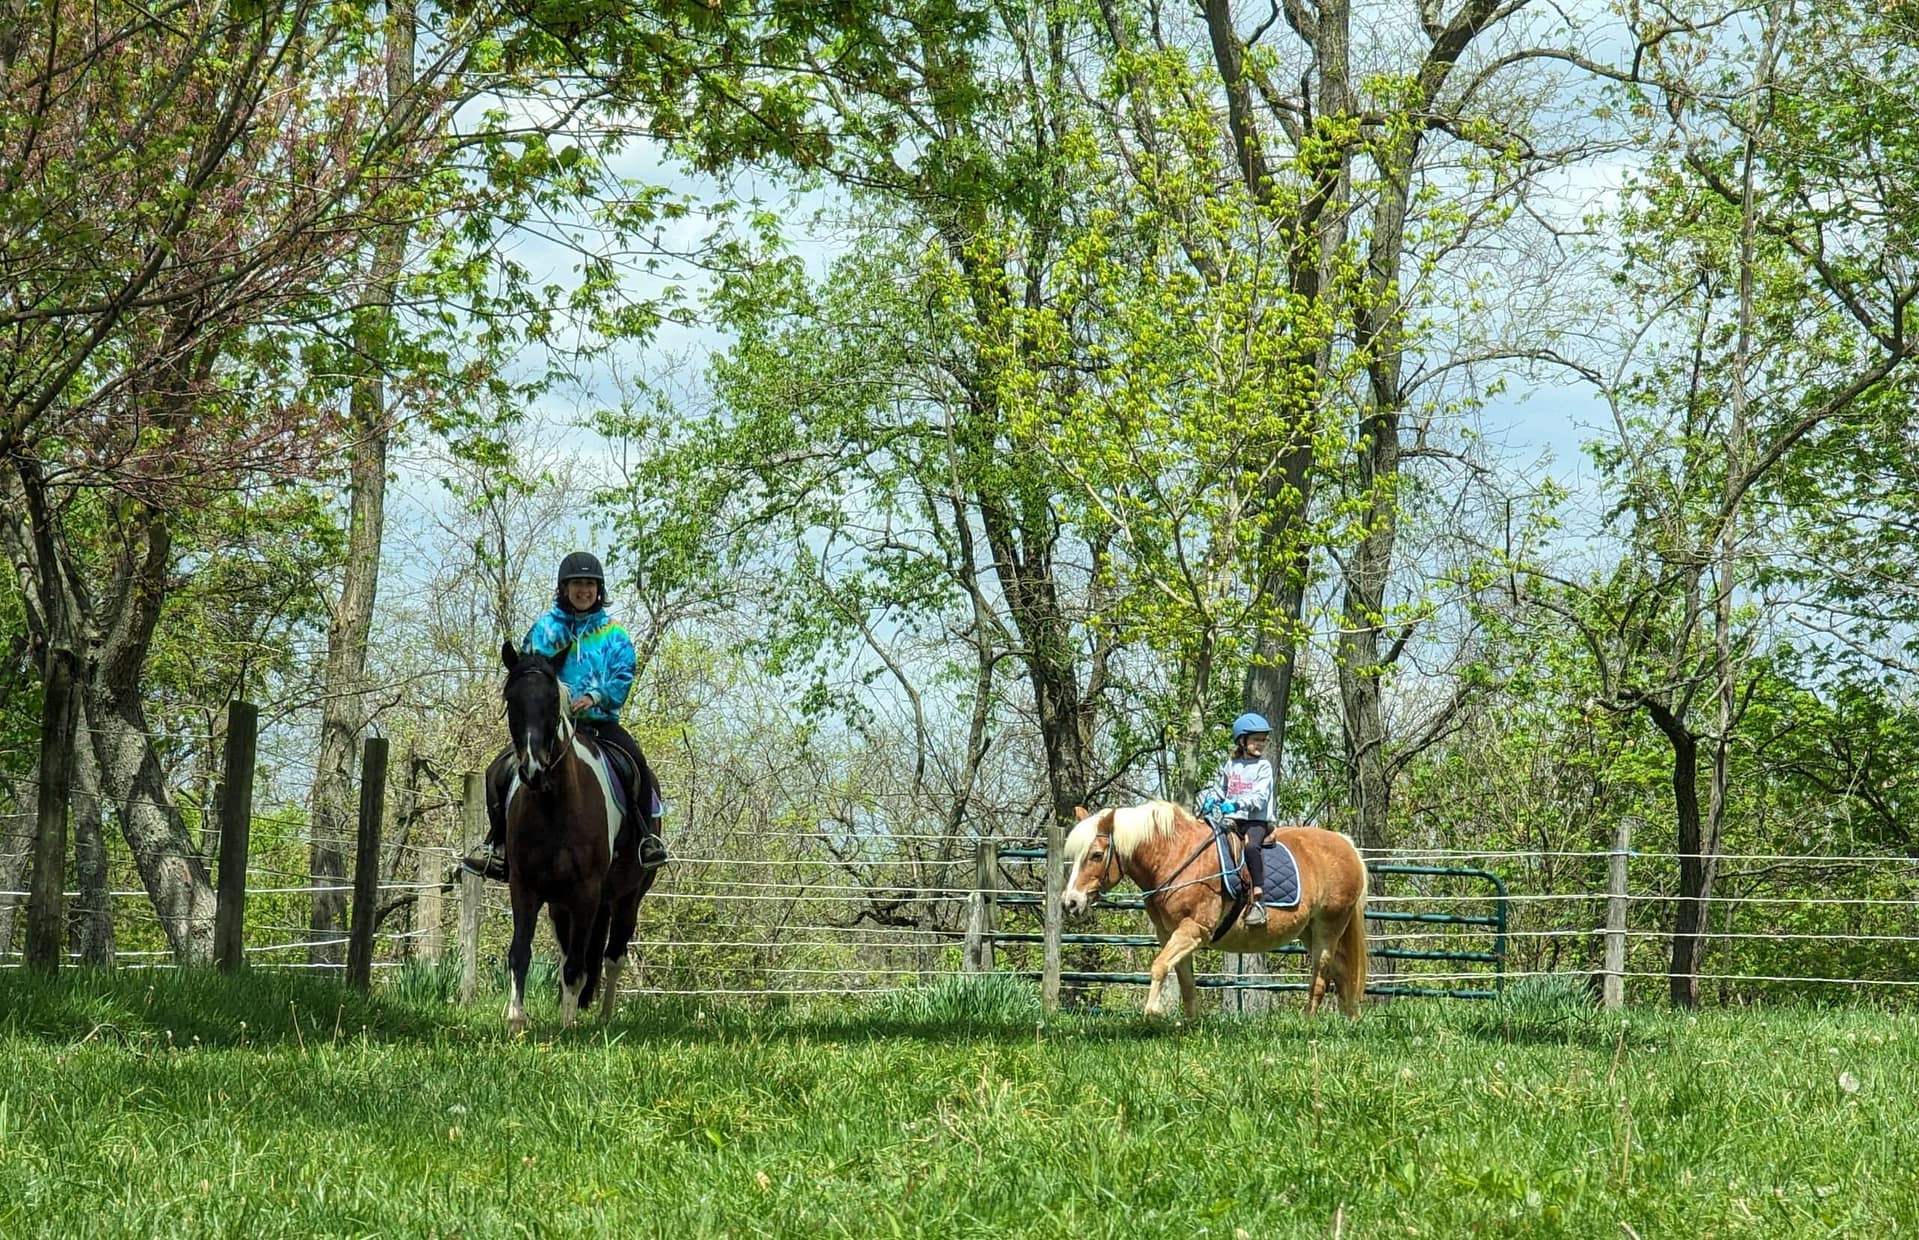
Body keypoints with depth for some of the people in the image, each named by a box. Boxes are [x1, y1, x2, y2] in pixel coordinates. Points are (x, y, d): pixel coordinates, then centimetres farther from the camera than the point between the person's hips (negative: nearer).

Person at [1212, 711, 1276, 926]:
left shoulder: (1263, 767, 1)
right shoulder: (1231, 766, 16)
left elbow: (1260, 796, -11)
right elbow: (1219, 791, 25)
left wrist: (1240, 804, -25)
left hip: (1257, 821, -6)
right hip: (1232, 820, 6)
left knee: (1252, 846, -33)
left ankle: (1257, 900, -37)